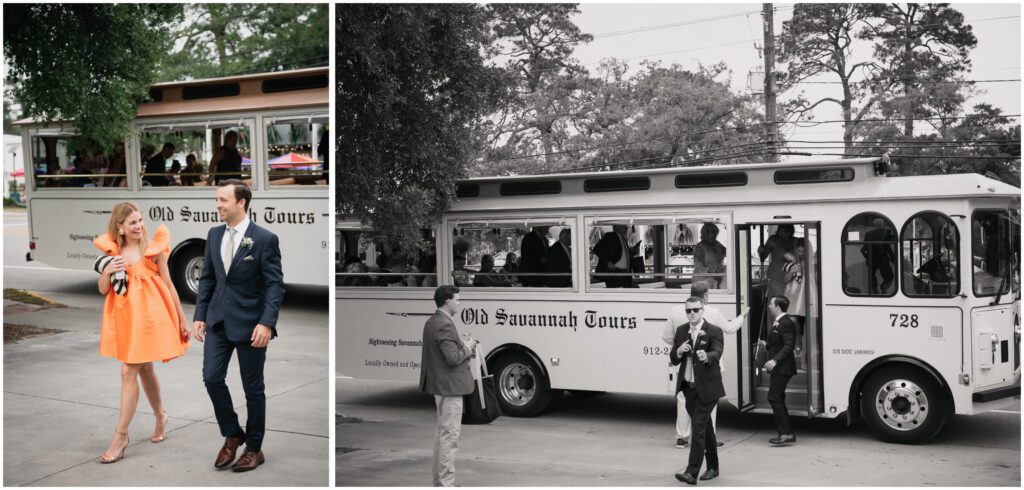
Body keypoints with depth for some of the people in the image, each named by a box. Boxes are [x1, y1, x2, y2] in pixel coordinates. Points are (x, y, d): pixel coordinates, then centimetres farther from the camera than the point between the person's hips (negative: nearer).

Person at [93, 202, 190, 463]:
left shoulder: (153, 248, -6)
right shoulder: (113, 251, 4)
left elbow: (168, 285, 0)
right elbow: (103, 289, 5)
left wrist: (182, 319, 3)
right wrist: (107, 272, -17)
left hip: (148, 313, -5)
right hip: (124, 314, 5)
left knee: (129, 372, -8)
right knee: (144, 369, 18)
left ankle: (121, 435, -3)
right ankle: (160, 417, 39)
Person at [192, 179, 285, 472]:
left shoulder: (265, 238, -11)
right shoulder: (214, 235, 6)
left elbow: (275, 285, -13)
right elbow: (207, 278, 11)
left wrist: (266, 323, -22)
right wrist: (199, 315, 5)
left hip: (250, 322, -5)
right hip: (218, 320, 5)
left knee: (252, 388, 5)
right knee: (212, 378, -3)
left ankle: (254, 448, 20)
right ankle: (232, 434, 19)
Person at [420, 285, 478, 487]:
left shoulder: (432, 322, 11)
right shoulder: (445, 325, -21)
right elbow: (453, 358, -26)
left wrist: (465, 349, 10)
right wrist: (467, 349, -9)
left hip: (439, 385, 11)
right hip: (450, 386, -11)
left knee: (442, 433, 18)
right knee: (450, 435, -6)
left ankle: (439, 480, 27)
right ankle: (445, 483, -2)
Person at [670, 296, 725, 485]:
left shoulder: (714, 331, -9)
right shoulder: (681, 332, 8)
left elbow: (717, 353, -24)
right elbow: (673, 360, 8)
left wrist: (706, 356, -47)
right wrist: (678, 351, -14)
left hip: (707, 388, -6)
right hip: (688, 387, 6)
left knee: (698, 427, -12)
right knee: (704, 427, 17)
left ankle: (692, 472, -15)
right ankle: (712, 467, 29)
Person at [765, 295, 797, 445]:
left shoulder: (786, 323, -15)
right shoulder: (778, 323, 17)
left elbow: (789, 346, -23)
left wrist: (775, 360, -29)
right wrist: (766, 345, 13)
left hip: (782, 368, -11)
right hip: (778, 368, 11)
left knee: (774, 398, -12)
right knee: (777, 399, 13)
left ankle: (786, 433, -11)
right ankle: (787, 433, 18)